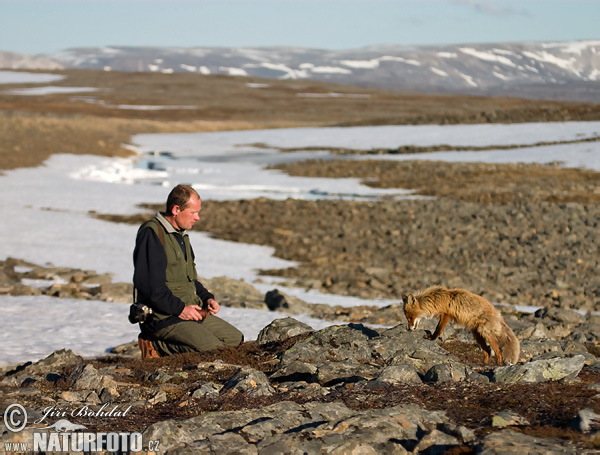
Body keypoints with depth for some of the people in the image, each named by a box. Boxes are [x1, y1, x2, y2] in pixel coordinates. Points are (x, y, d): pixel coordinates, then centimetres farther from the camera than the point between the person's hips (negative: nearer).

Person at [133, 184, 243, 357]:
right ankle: (156, 346, -10)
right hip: (163, 317, -10)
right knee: (214, 350, -24)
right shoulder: (151, 234, -14)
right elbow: (147, 283, -22)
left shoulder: (181, 235, 18)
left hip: (190, 312, 10)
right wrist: (180, 308, -21)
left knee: (236, 339, 7)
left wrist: (207, 297, 10)